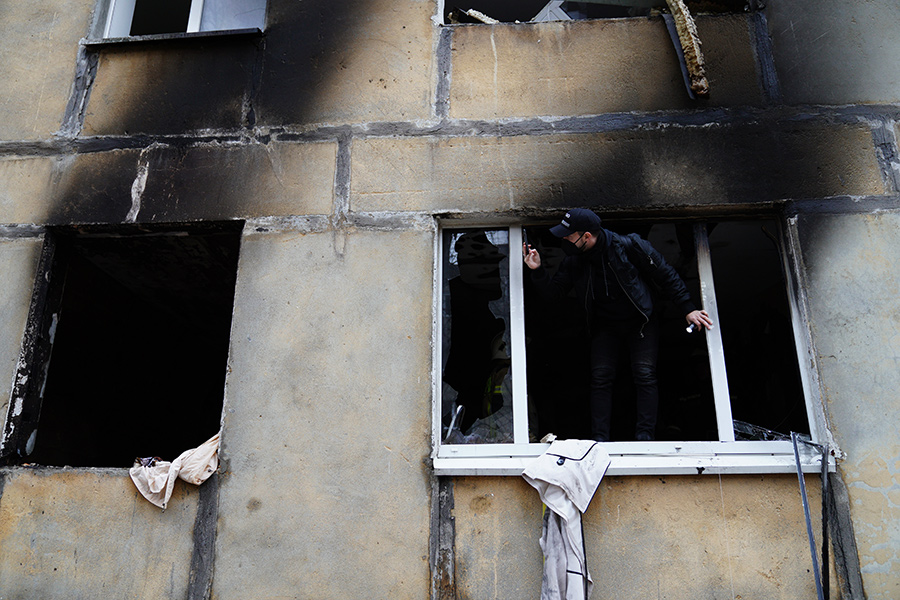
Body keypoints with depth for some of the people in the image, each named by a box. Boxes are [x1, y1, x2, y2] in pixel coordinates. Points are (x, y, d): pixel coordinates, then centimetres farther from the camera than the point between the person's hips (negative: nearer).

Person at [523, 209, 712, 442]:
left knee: (645, 375, -12)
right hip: (605, 327, 3)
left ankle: (645, 437, -8)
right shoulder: (574, 262, -9)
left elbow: (666, 276, -12)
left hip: (640, 322, -3)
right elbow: (554, 293, -4)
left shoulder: (629, 246, -22)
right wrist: (538, 271, -21)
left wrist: (688, 309, -13)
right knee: (600, 378, -5)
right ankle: (600, 439, -2)